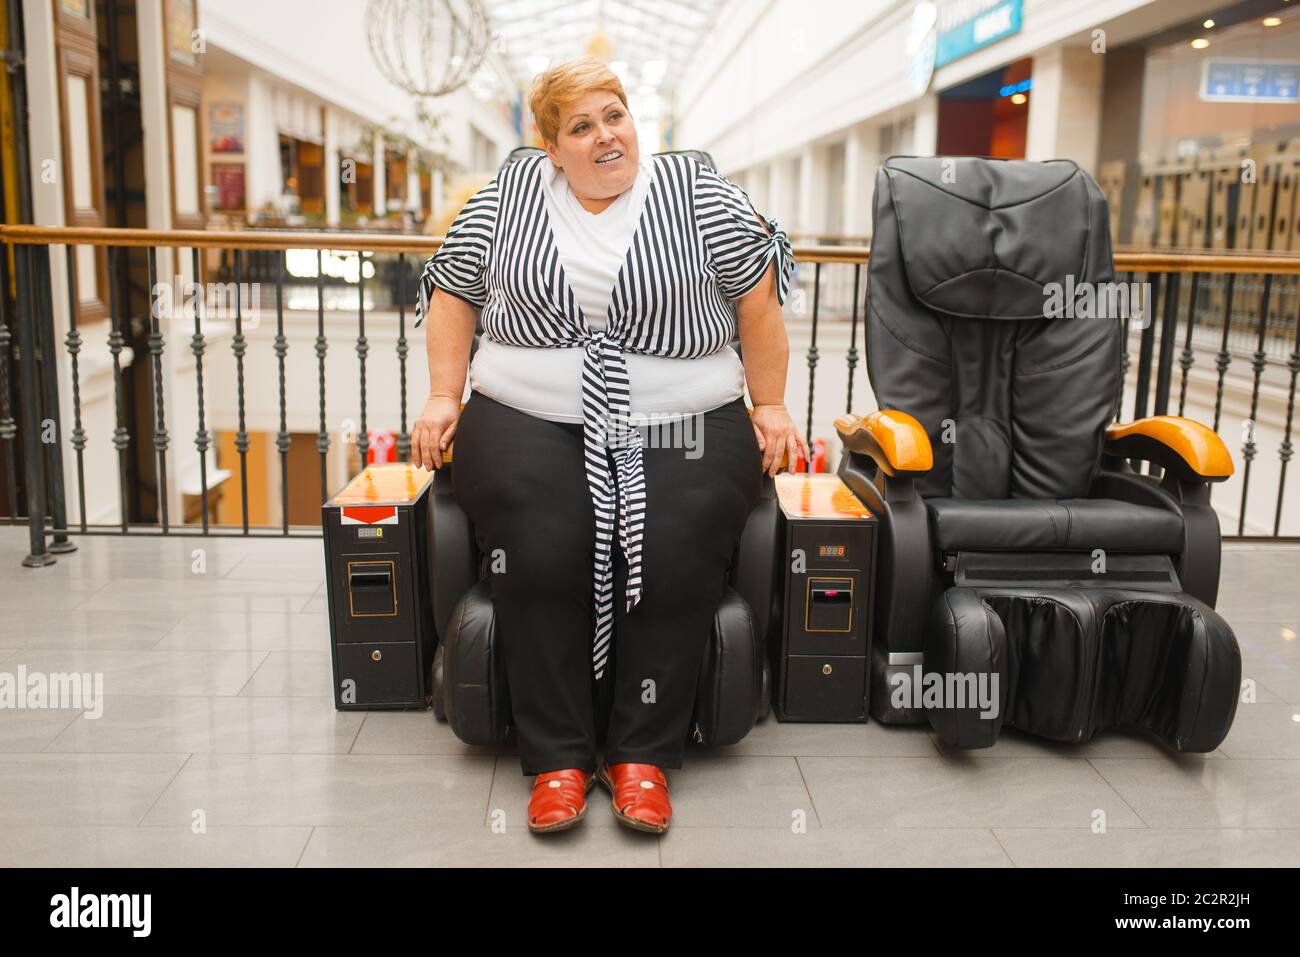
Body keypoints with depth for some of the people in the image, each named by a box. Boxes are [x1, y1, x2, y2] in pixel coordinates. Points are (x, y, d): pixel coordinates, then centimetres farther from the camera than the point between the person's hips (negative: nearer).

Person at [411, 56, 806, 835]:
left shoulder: (696, 191, 5)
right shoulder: (508, 195, 11)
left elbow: (757, 296, 7)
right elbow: (453, 292, 16)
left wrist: (771, 404, 4)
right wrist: (444, 396, 6)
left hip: (681, 427, 0)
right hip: (531, 423, 1)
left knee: (677, 560, -25)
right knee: (544, 555, -26)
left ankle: (644, 755, -9)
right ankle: (558, 757, -12)